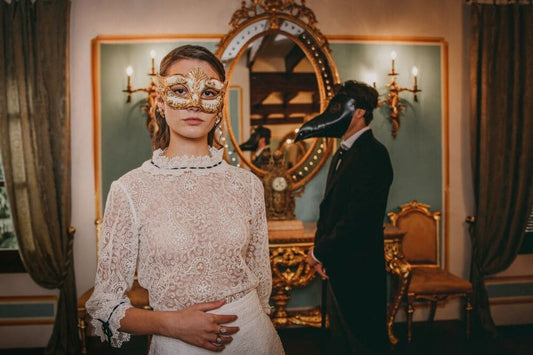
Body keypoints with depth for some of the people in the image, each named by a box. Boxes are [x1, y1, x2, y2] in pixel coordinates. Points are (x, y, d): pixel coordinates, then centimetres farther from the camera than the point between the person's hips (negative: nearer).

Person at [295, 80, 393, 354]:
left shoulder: (373, 154, -17)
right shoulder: (343, 153, 13)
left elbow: (358, 218, -24)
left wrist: (319, 253, -13)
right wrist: (320, 252, 1)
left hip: (357, 271, -9)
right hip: (336, 268, 9)